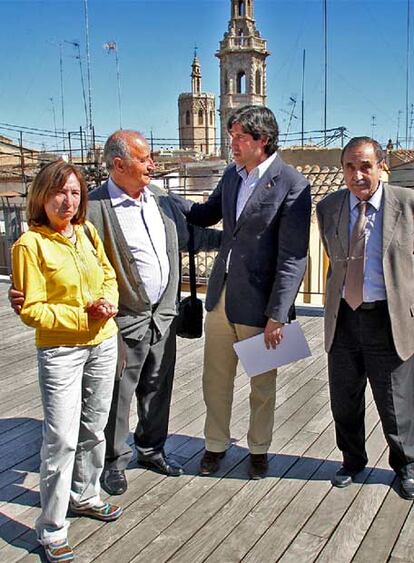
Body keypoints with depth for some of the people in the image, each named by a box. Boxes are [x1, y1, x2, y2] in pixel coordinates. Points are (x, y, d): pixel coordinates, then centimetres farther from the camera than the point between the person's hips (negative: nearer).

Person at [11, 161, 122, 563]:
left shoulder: (87, 231, 3)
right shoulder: (30, 244, -13)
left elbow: (108, 275, 14)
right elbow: (31, 310, -13)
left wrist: (108, 301, -7)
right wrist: (84, 315, -19)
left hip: (102, 344, 6)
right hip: (60, 352, -6)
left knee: (93, 428, 18)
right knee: (61, 439, -3)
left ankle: (84, 496, 40)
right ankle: (51, 530, 14)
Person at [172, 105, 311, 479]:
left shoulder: (292, 185, -14)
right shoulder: (231, 175, 8)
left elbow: (293, 258, -16)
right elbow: (206, 215, 23)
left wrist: (277, 315, -18)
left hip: (258, 301, -6)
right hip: (221, 294, 6)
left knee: (262, 384, 14)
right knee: (216, 378, 16)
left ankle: (259, 449, 36)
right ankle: (216, 444, 36)